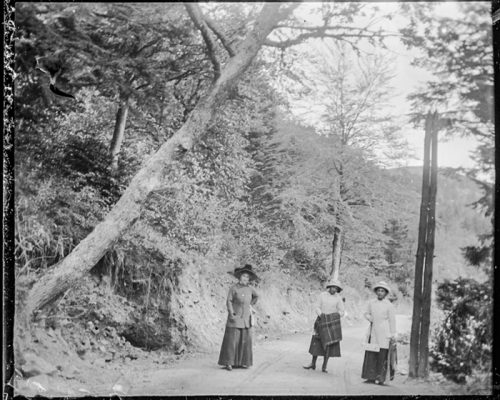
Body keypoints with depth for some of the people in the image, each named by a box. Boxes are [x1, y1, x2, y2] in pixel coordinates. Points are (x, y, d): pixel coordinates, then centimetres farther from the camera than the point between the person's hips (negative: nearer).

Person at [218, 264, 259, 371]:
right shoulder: (233, 288, -8)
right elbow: (229, 301, -10)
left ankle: (242, 362, 13)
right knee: (231, 339, -6)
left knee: (245, 340, 4)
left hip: (246, 318, 5)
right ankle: (228, 362, -3)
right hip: (235, 317, -5)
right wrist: (231, 314, -18)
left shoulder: (250, 289, 6)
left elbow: (256, 296, 26)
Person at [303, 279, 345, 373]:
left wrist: (332, 318, -10)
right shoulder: (322, 295, 2)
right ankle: (313, 364, 17)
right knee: (316, 342, 5)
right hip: (322, 321, 2)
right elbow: (317, 307, 4)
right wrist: (321, 316, -12)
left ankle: (324, 366, 1)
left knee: (329, 344, -6)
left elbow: (342, 312, 0)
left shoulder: (338, 298, -2)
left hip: (332, 322, -2)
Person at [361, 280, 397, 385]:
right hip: (373, 332, 3)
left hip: (384, 333, -3)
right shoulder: (371, 303, 7)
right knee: (371, 355, 0)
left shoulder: (389, 305, -3)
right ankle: (371, 377, 6)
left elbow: (392, 321, -1)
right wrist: (370, 318, -3)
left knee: (382, 356, -4)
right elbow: (366, 314, 20)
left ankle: (381, 378, 2)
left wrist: (393, 336, -2)